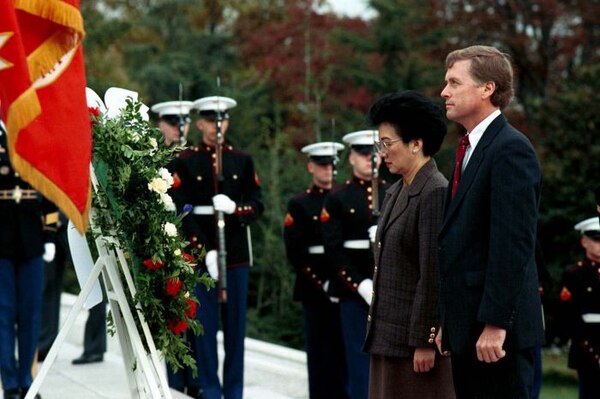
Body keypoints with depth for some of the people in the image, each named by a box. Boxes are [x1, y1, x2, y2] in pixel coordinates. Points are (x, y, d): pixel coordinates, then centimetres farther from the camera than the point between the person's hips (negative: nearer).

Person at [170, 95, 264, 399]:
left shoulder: (242, 161, 9)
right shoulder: (184, 161, 1)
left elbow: (257, 205, 7)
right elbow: (182, 212, -5)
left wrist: (235, 208, -16)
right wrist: (206, 252, -14)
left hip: (236, 252, 2)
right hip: (199, 252, -2)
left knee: (235, 322, 5)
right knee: (204, 323, -1)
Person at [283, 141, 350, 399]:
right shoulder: (300, 205, 2)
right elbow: (295, 252, -5)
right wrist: (320, 282, -12)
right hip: (315, 289, -2)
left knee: (344, 347, 4)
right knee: (320, 350, 1)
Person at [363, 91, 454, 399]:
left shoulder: (436, 193, -13)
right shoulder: (395, 192, 14)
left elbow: (434, 273, -17)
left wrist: (425, 341, -18)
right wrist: (377, 333, 16)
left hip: (418, 337, -9)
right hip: (389, 338, 9)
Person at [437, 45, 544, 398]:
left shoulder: (511, 150, -12)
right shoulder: (471, 149, 17)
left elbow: (514, 245, -19)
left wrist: (495, 324, -22)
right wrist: (448, 323, 17)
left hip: (496, 331, -9)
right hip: (467, 329, 9)